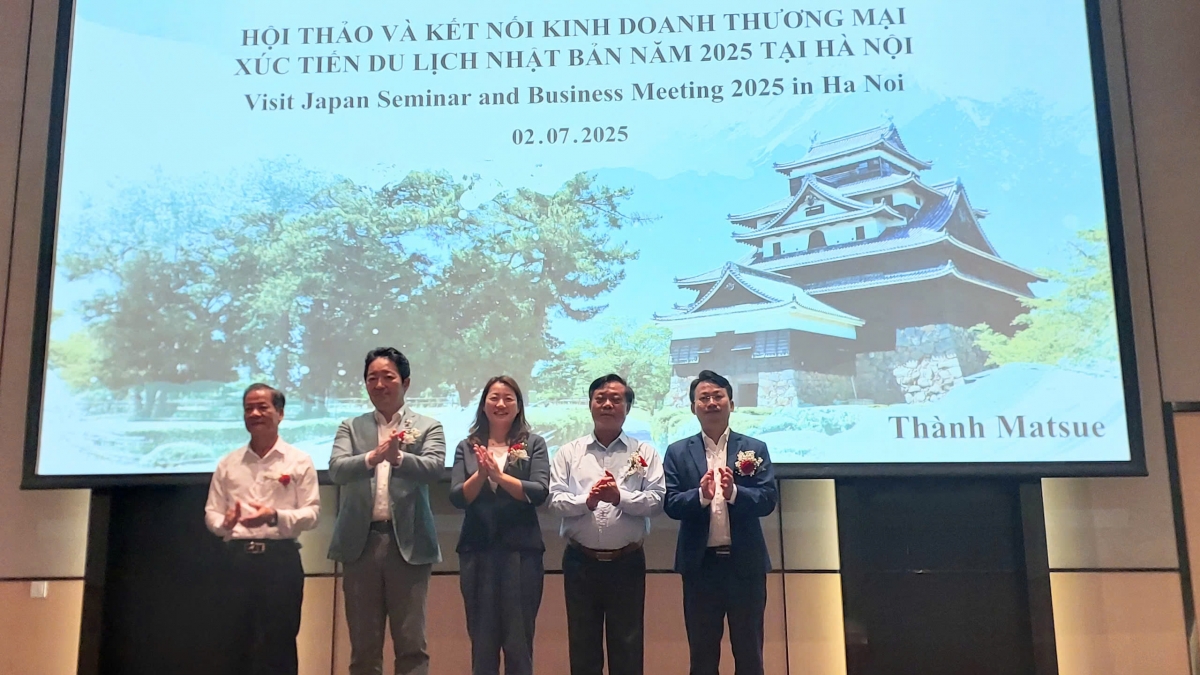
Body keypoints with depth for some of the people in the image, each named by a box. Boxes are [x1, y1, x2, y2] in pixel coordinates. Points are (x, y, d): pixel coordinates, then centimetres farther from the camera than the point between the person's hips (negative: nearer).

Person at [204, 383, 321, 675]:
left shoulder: (299, 461, 4)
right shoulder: (227, 464, 14)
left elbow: (311, 513, -3)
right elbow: (211, 512, 12)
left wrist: (274, 516, -20)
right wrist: (224, 523, -11)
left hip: (280, 559, -3)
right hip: (238, 559, 3)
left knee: (278, 644, -1)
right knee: (238, 641, 7)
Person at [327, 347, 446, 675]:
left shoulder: (428, 427, 6)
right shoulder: (351, 428, 10)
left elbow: (435, 468, -11)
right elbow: (336, 469, -6)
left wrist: (398, 457, -29)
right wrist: (372, 457, -25)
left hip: (408, 543, -2)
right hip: (361, 541, 2)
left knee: (411, 645, 2)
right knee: (363, 646, 9)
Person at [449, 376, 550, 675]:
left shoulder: (533, 444, 4)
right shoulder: (467, 447, 10)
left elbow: (540, 493, -9)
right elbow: (457, 498, -1)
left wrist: (499, 475, -20)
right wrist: (480, 475, -19)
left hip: (521, 550, -2)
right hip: (477, 551, 2)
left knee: (519, 642, 3)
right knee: (481, 641, 8)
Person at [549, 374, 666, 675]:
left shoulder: (644, 452, 3)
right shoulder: (569, 452, 6)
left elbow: (656, 500, -7)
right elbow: (555, 499, -4)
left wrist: (620, 497, -22)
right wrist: (587, 500, -21)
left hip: (627, 562, -1)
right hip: (581, 561, 1)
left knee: (627, 645, 6)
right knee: (582, 643, 10)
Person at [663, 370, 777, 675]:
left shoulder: (755, 449, 4)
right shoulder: (678, 452, 4)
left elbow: (768, 499, -6)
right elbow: (670, 504, -5)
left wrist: (734, 493, -25)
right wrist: (701, 495, -24)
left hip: (745, 563, 0)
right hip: (700, 564, 0)